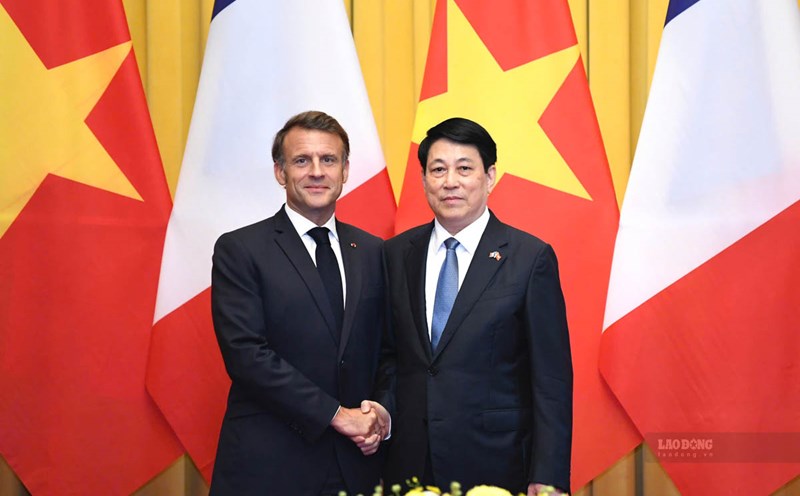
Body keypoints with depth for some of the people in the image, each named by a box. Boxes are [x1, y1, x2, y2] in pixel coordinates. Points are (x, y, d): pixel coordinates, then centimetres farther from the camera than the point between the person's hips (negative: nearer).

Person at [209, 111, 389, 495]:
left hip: (356, 463, 4)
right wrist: (336, 415, -13)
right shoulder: (238, 251, -4)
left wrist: (379, 416, -5)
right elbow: (245, 353, -12)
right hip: (269, 465, -4)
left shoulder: (373, 252, 10)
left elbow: (387, 350, 14)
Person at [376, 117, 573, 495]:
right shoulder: (396, 254, 6)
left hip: (496, 465, -3)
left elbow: (551, 379, -7)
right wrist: (383, 413, -5)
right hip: (408, 464, 3)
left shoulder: (531, 258, -6)